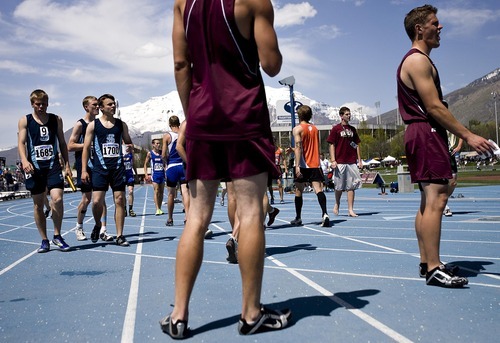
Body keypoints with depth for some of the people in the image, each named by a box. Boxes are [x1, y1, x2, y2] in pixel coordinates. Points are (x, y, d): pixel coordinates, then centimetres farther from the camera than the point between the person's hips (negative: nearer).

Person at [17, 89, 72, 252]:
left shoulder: (56, 119, 9)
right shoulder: (24, 121, 4)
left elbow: (62, 143, 14)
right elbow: (21, 142, -3)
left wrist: (67, 164, 8)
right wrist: (24, 161, -21)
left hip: (53, 165, 0)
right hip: (34, 167, 0)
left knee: (57, 199, -15)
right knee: (38, 204, 4)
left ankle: (57, 236, 3)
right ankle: (44, 240, 15)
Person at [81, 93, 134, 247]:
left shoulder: (121, 124, 11)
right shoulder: (93, 125, 3)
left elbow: (128, 142, 21)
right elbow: (86, 148, 3)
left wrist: (132, 147, -5)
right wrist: (84, 170, -4)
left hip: (118, 167, 2)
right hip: (100, 169, -2)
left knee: (119, 200, 0)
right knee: (97, 201, -9)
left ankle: (119, 236, 7)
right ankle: (98, 225, 22)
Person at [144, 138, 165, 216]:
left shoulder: (162, 152, 8)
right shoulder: (150, 153, 1)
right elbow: (145, 164, 5)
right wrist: (146, 174, -3)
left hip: (162, 174, 4)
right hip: (155, 174, -4)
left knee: (161, 192, 6)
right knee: (156, 191, -11)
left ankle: (160, 208, 14)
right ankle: (157, 209, -14)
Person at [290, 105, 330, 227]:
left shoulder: (297, 129, -4)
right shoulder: (315, 128, 14)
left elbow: (298, 147, -15)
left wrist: (297, 165, -19)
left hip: (303, 165, -4)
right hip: (315, 165, 4)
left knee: (298, 191, 9)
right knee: (318, 190, -7)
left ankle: (298, 218, 18)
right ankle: (324, 214, -27)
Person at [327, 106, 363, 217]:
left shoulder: (352, 129, 13)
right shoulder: (336, 129, 0)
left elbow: (357, 145, 16)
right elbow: (332, 145, -2)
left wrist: (359, 160, 11)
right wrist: (333, 160, -10)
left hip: (352, 162, 4)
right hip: (340, 162, -4)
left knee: (351, 186, 0)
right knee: (339, 187, 5)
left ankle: (350, 210, 2)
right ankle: (337, 204, 29)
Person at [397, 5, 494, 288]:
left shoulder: (415, 61, 22)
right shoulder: (418, 60, -10)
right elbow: (434, 107, -19)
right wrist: (468, 135, -18)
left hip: (420, 135, 11)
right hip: (427, 134, -11)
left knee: (429, 201, 12)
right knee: (436, 200, -13)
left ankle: (426, 263, 18)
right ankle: (434, 269, -13)